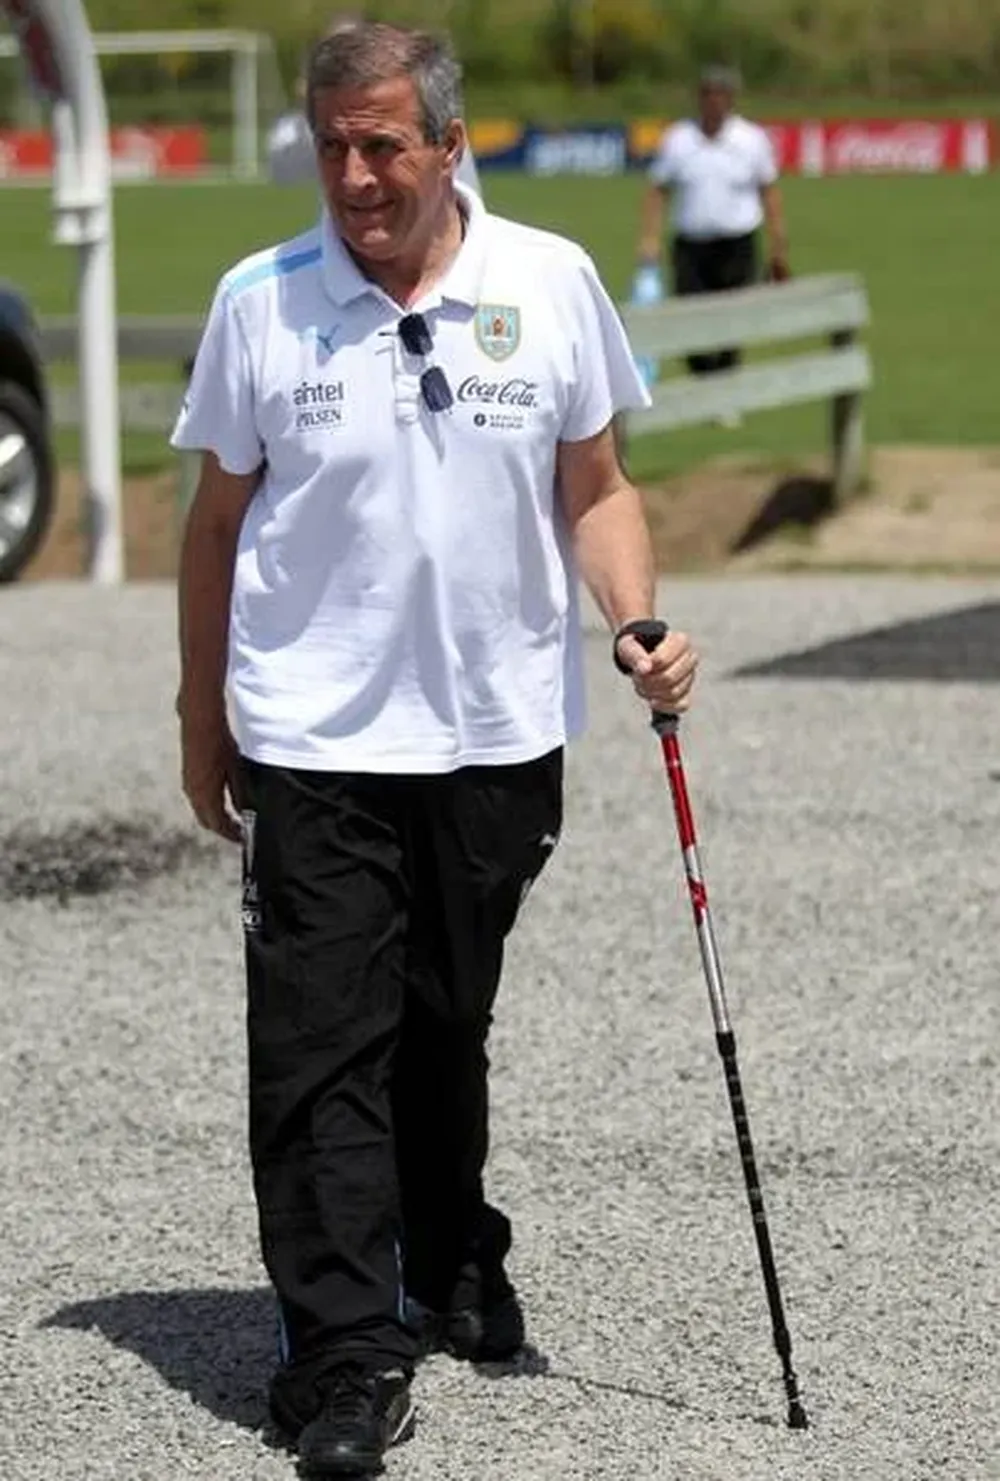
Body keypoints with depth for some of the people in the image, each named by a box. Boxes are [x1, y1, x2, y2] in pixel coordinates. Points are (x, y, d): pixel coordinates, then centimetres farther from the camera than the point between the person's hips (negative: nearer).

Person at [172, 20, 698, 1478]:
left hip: (499, 730, 2)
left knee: (449, 1028, 16)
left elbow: (594, 488, 7)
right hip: (315, 740, -2)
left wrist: (639, 624, -9)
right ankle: (345, 1357, -5)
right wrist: (204, 721, 8)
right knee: (322, 1043, -7)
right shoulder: (261, 302, -3)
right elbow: (219, 520, 5)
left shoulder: (552, 284, -1)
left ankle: (452, 1271, 36)